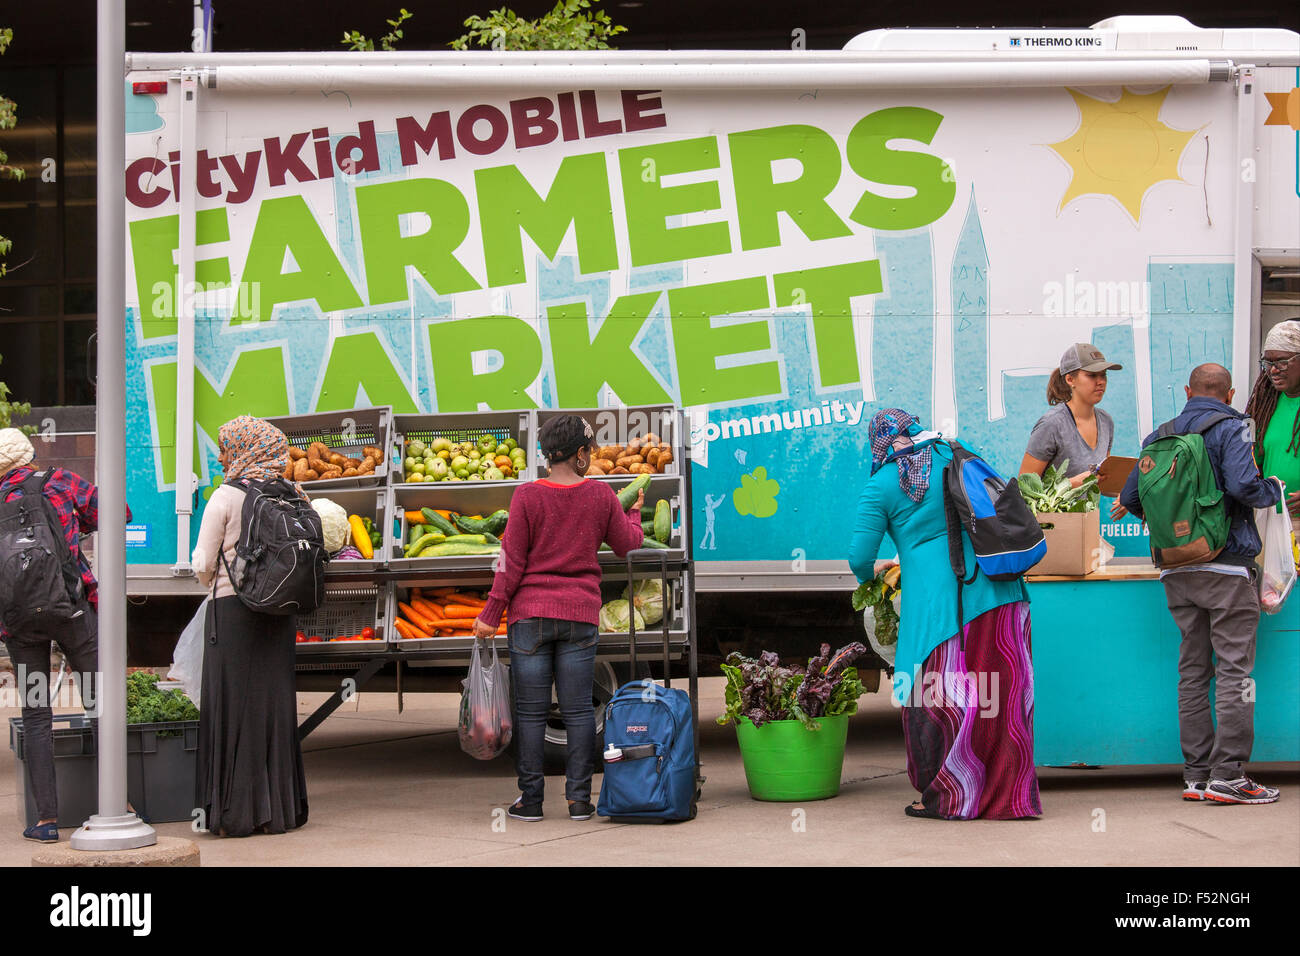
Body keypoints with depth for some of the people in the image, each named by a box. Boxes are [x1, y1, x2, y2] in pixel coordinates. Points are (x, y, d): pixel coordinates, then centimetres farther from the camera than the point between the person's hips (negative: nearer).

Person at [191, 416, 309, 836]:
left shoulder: (225, 497, -9)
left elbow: (204, 564, -6)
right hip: (278, 610, 4)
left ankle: (235, 811, 2)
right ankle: (279, 807, 13)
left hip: (232, 609, -4)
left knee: (232, 705, 1)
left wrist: (213, 582, 15)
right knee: (274, 702, 9)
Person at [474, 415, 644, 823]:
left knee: (531, 710, 3)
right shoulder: (600, 495, -1)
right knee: (578, 710, 6)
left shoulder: (527, 496, -6)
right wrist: (634, 513, 33)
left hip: (531, 613, -1)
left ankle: (530, 800, 6)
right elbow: (628, 544, 12)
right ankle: (579, 799, 6)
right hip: (580, 615, 1)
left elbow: (512, 562, -6)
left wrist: (490, 614, 0)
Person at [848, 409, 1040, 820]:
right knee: (1001, 691, 7)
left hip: (936, 598, -4)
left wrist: (869, 575, 22)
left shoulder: (881, 487, 0)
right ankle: (1009, 794, 13)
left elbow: (860, 556, -1)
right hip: (994, 586, 4)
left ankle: (944, 797, 11)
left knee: (938, 695, 6)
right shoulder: (956, 454, 11)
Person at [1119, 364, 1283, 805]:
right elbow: (1243, 484, -20)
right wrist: (1273, 489, 0)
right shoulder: (1231, 429, -5)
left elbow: (1130, 498, 11)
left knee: (1193, 669, 9)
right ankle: (1227, 773, -9)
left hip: (1176, 569, 6)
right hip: (1226, 565, -6)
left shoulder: (1160, 437, 11)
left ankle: (1196, 773, 9)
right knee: (1234, 666, -4)